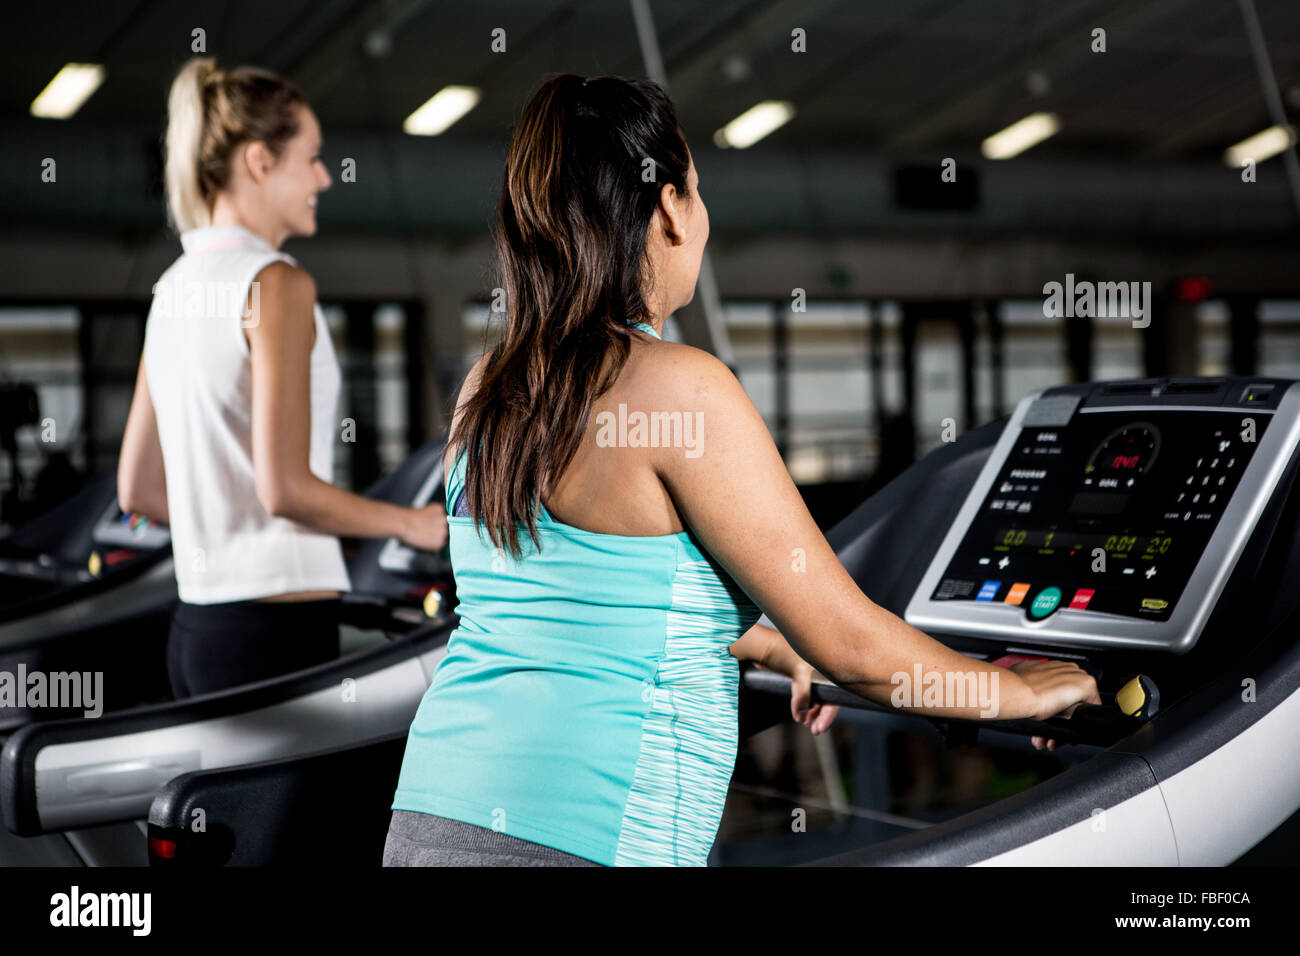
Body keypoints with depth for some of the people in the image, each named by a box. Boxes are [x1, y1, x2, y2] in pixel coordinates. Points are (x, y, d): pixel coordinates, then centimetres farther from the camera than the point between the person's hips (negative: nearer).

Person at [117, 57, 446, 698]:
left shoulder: (173, 290, 13)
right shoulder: (277, 285, -12)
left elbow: (138, 490, 15)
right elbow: (285, 488, -19)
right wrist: (412, 524, -6)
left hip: (196, 625, 9)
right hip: (277, 625, -9)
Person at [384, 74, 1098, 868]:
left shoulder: (486, 392, 9)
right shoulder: (681, 387, -13)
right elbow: (849, 645, -10)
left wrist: (773, 647, 36)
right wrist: (1020, 693, 7)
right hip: (582, 843, -8)